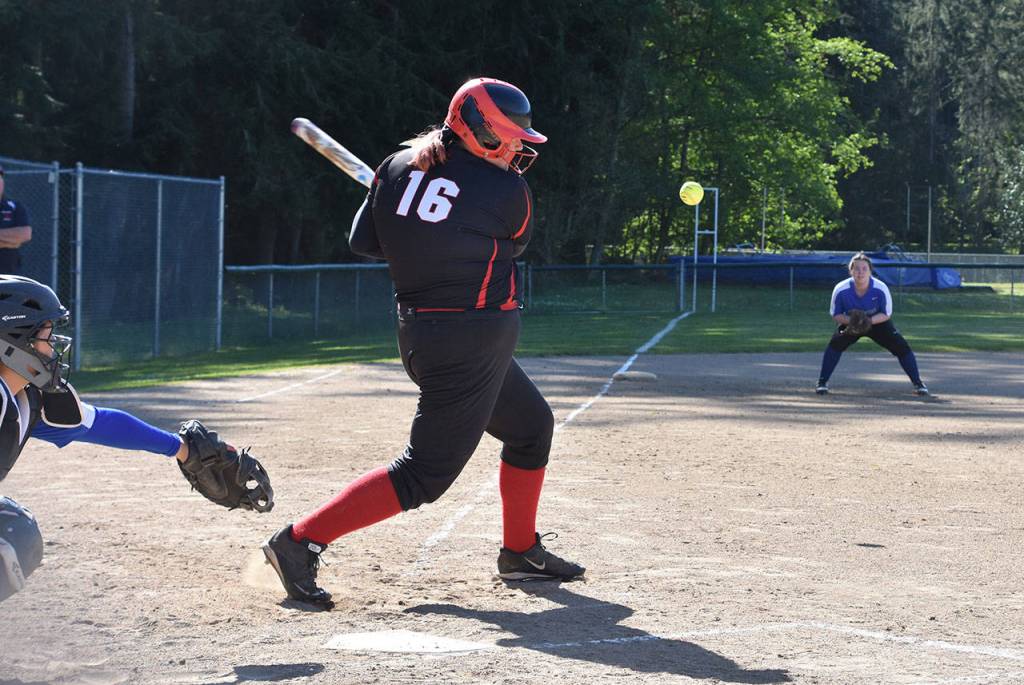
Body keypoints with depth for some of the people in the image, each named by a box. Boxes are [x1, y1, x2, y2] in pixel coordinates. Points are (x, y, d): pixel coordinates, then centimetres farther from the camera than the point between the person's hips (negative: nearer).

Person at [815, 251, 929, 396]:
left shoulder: (881, 289, -28)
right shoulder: (841, 289, -27)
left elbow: (886, 314, -16)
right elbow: (836, 315, -14)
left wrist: (870, 320, -35)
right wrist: (850, 320, -35)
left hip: (878, 322, 0)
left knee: (901, 346, -13)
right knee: (835, 344, -25)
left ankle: (918, 383, 3)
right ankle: (822, 383, -14)